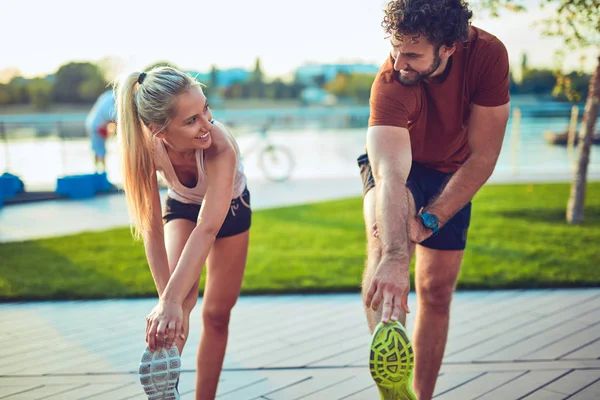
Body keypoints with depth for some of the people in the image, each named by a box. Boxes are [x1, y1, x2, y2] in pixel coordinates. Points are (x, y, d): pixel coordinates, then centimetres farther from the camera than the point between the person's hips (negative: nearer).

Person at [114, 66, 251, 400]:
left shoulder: (221, 147, -43)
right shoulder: (148, 147, -35)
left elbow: (207, 228, -50)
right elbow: (152, 228, -33)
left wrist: (171, 301, -60)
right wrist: (167, 298, -42)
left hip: (230, 208, -1)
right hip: (182, 207, 1)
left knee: (218, 313, 7)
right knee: (180, 285, -30)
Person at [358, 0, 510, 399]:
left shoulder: (488, 53, -27)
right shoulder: (390, 82, -34)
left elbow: (483, 157, -24)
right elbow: (390, 175, -47)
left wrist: (428, 220, -32)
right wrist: (393, 257, -62)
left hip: (452, 176, 3)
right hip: (397, 168, -3)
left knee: (437, 291, 4)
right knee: (385, 242, -37)